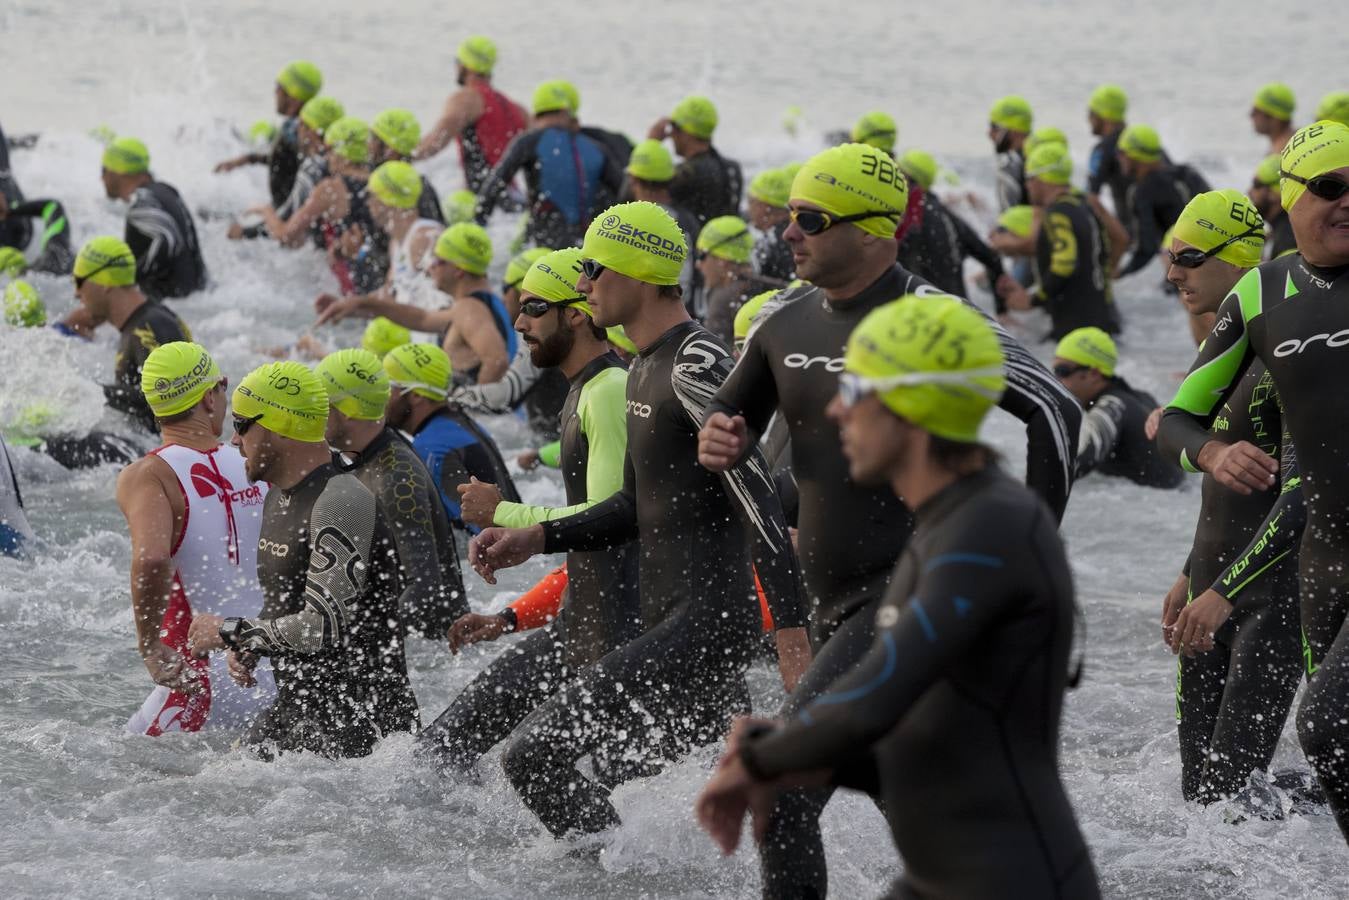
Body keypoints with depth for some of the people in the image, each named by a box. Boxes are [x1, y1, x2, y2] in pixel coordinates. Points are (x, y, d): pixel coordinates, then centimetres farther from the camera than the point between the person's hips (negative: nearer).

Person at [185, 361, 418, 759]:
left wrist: (229, 632, -14)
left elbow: (325, 627, -26)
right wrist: (247, 645, 4)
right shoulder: (278, 497, 12)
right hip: (295, 707, 10)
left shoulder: (342, 502, -20)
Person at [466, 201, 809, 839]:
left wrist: (791, 635, -27)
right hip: (670, 622, 10)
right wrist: (536, 538, 13)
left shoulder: (696, 364, -15)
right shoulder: (645, 369, 16)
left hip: (707, 623, -10)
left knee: (532, 757, -14)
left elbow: (760, 501, -22)